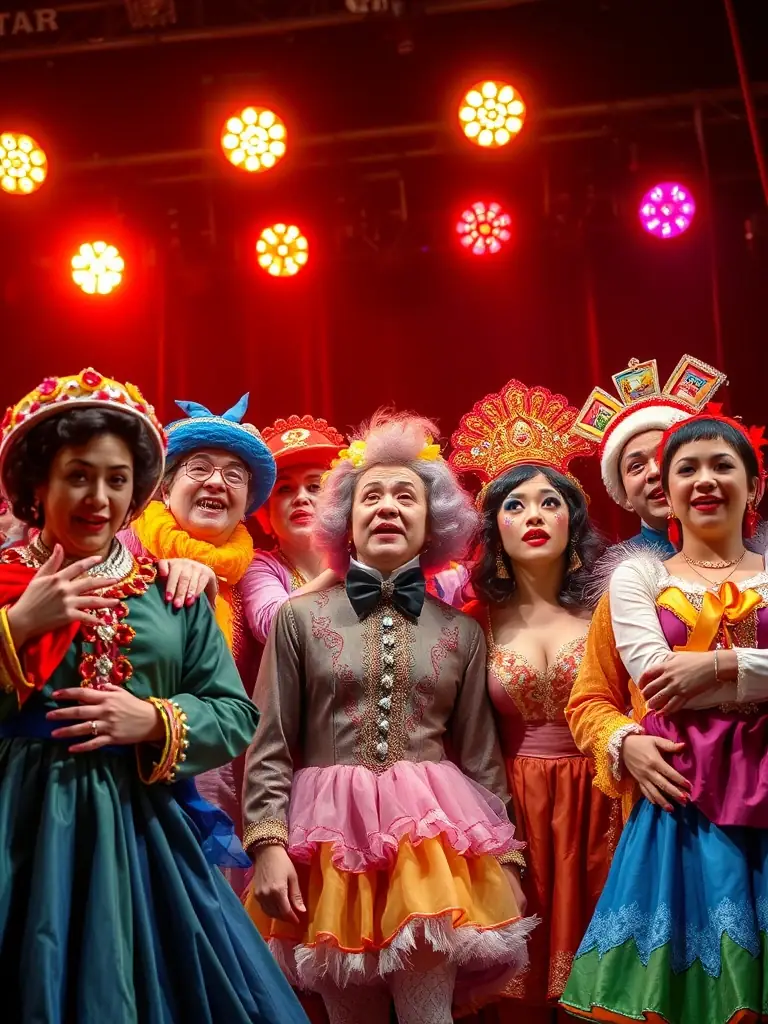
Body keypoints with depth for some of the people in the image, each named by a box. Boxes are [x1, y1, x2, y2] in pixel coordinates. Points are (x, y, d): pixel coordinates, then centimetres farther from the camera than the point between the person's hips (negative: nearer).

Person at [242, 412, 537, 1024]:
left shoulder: (462, 631, 9)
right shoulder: (301, 617, 3)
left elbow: (480, 756, 11)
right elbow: (269, 748, 2)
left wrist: (503, 857, 9)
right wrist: (268, 844, -8)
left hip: (431, 836, 1)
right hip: (332, 838, 0)